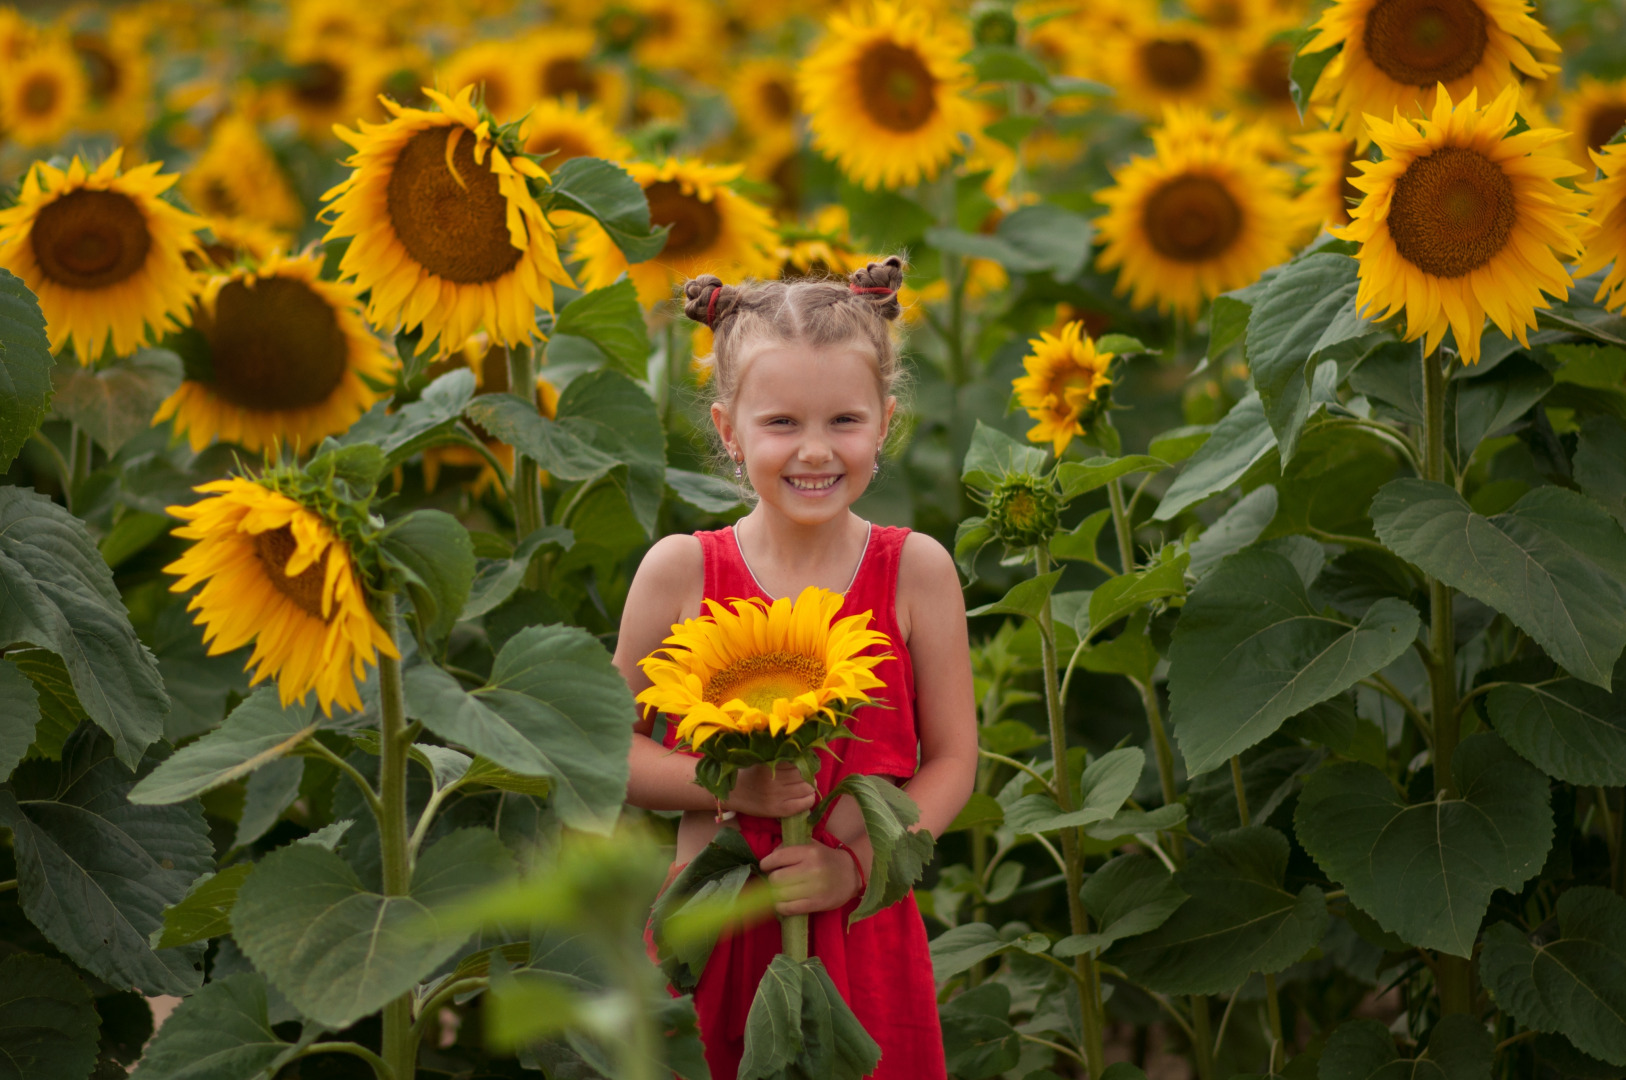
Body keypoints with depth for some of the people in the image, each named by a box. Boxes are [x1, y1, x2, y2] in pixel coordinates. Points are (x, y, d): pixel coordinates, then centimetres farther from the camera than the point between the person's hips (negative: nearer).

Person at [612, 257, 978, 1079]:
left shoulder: (914, 569, -4)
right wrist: (729, 785, -15)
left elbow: (952, 759, 0)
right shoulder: (681, 570, -5)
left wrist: (859, 863, -14)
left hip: (862, 928, 0)